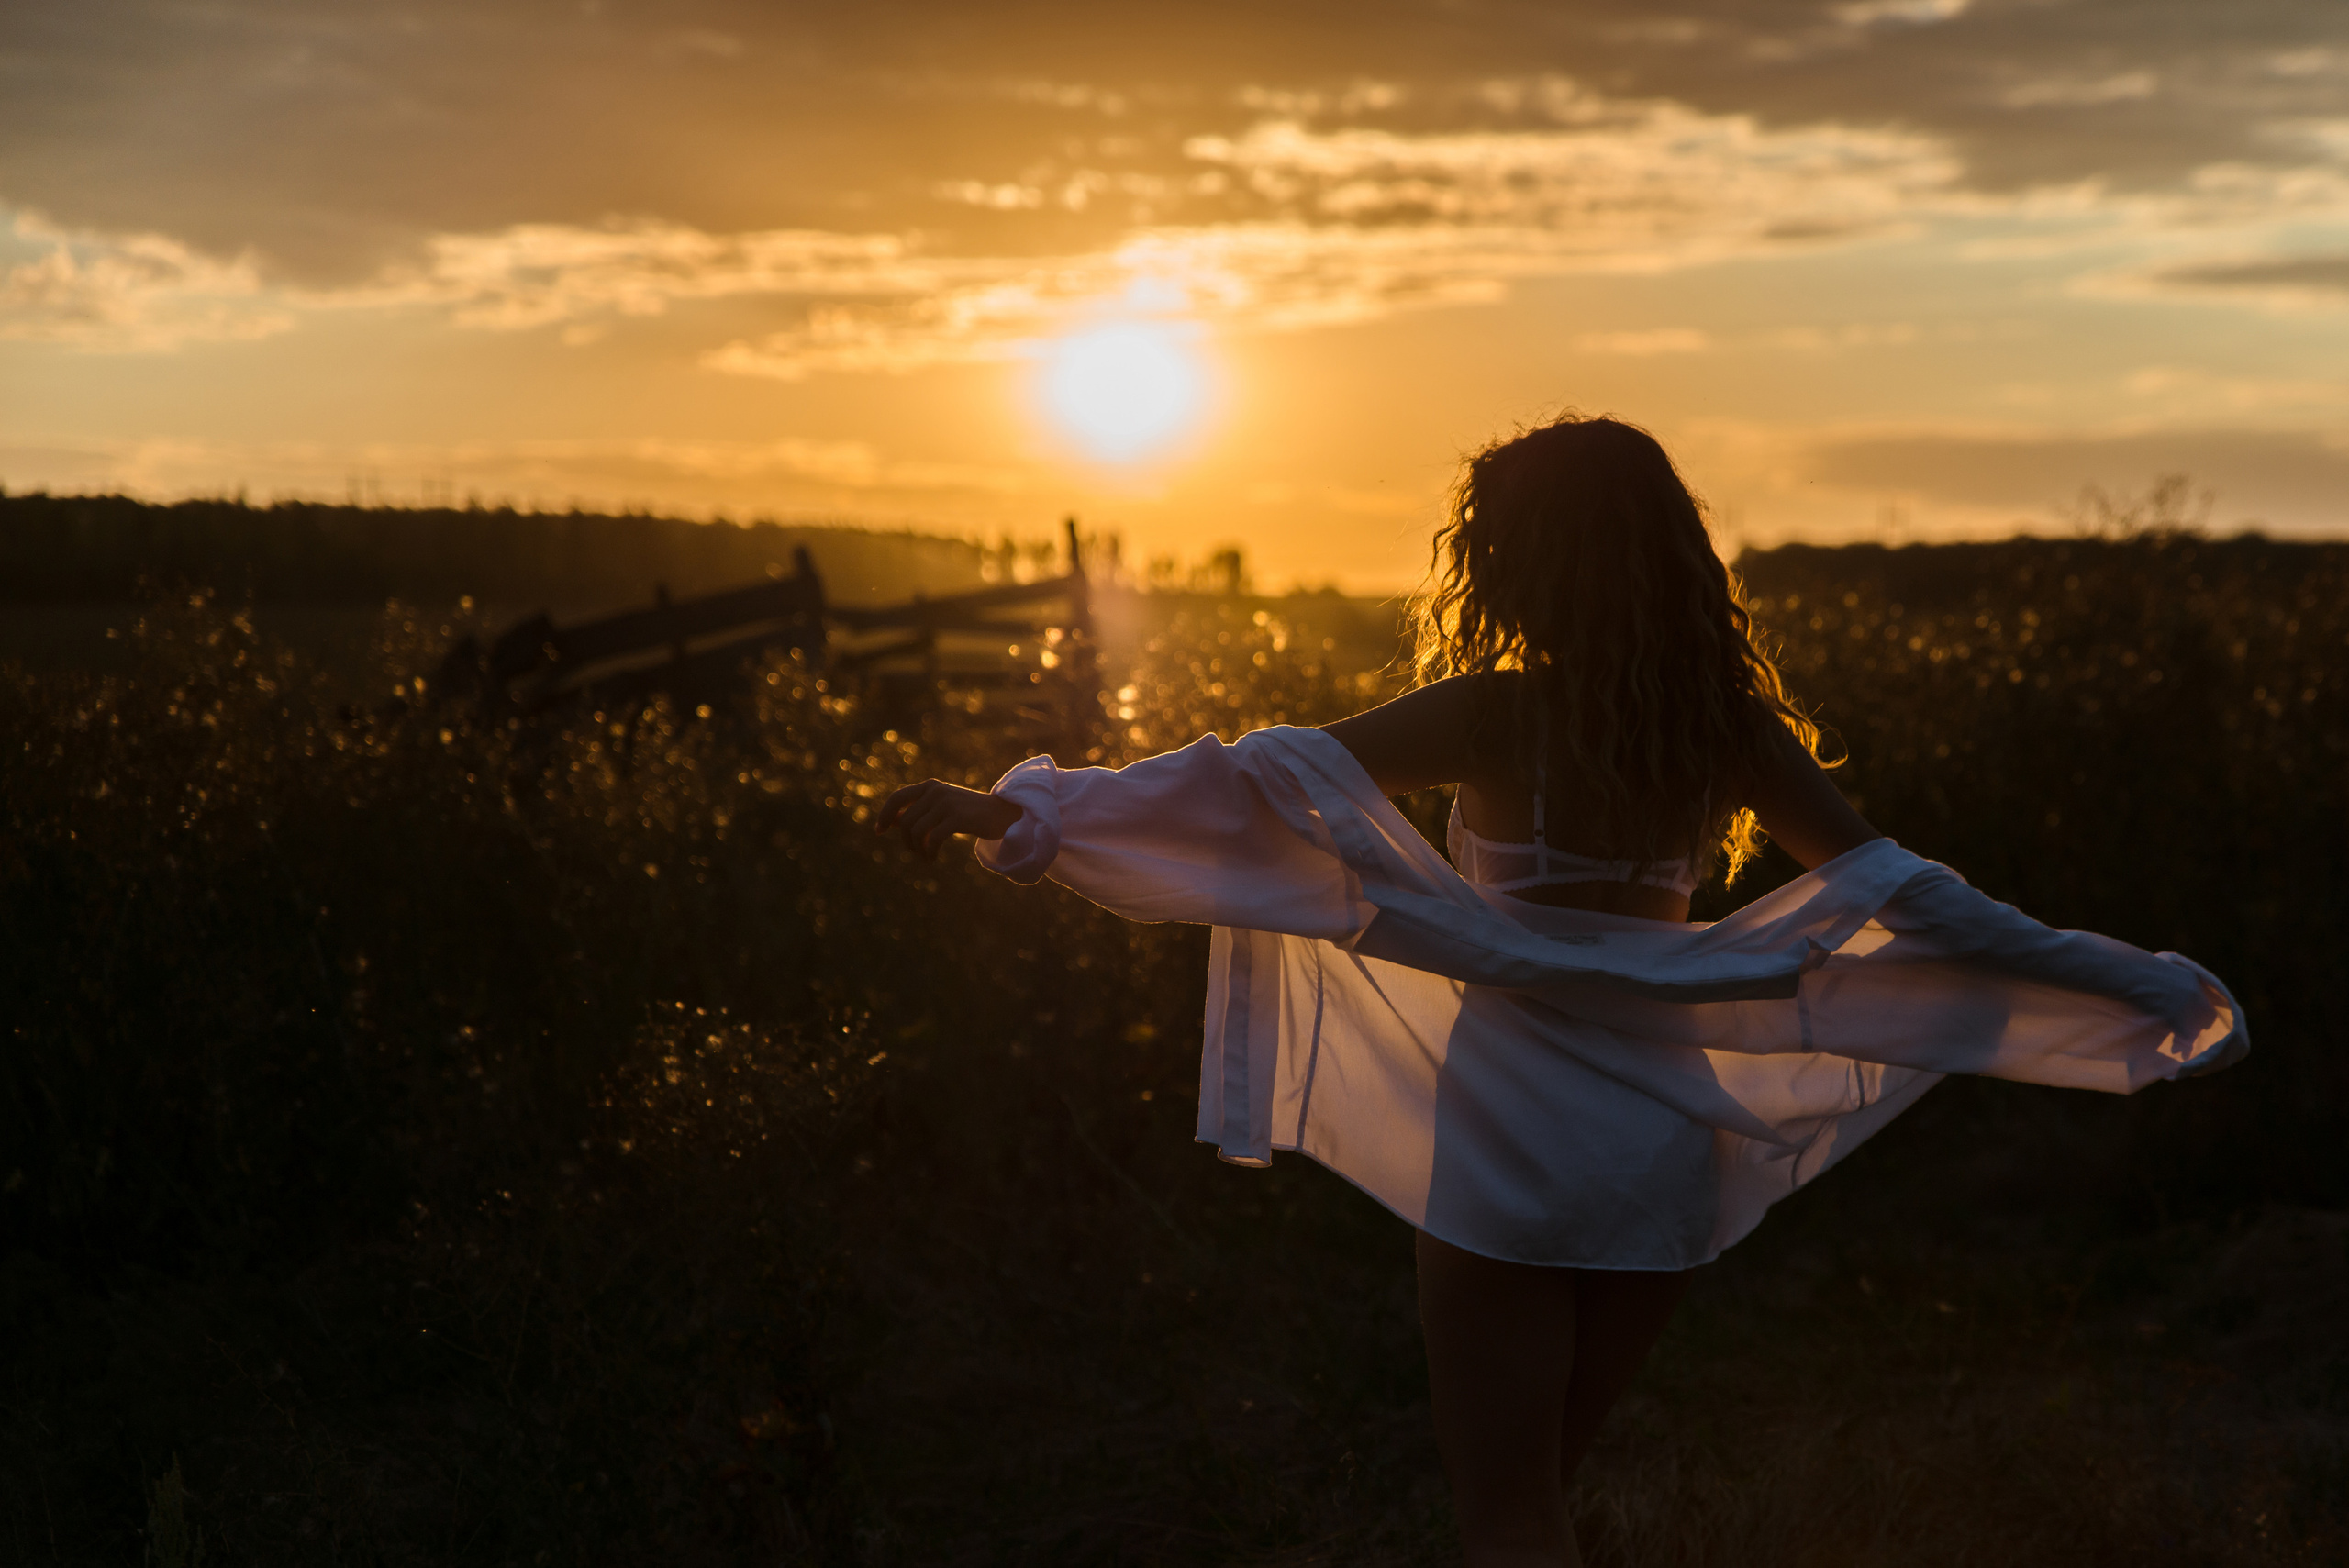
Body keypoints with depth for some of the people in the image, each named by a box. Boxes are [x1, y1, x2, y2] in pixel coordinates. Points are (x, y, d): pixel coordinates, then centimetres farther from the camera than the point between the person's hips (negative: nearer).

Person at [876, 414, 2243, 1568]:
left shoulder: (1494, 715, -13)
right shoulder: (1734, 732, -1)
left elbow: (1263, 781, -21)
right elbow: (1908, 897, -2)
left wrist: (1018, 816, -23)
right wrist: (2157, 992, 7)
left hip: (1514, 1140, -5)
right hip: (1670, 1150, 5)